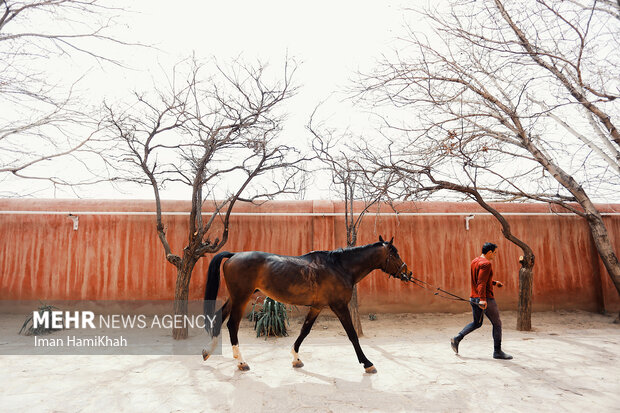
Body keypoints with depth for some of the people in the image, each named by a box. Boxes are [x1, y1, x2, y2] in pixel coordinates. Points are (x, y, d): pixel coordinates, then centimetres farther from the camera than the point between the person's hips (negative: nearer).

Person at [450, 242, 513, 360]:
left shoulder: (475, 261, 12)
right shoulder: (486, 263, -16)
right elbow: (481, 283, -26)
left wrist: (494, 282, 30)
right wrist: (483, 299, -31)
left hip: (473, 298, 9)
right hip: (486, 299, -9)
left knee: (476, 323, 19)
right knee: (497, 324, 7)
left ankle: (457, 339, 6)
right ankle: (497, 351, 13)